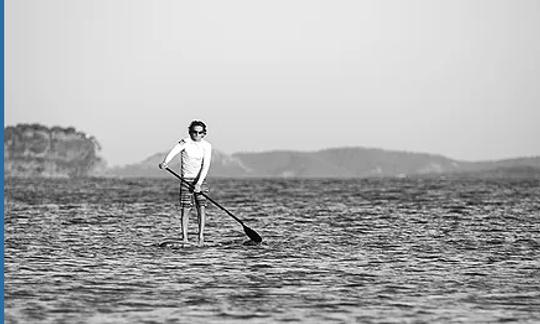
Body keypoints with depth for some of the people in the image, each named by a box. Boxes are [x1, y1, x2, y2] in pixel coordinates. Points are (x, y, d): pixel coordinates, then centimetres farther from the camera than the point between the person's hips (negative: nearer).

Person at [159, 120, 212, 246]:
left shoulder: (206, 146, 1)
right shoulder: (185, 142, -6)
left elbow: (205, 166, -8)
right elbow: (174, 151, -26)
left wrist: (199, 183, -19)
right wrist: (165, 162, -46)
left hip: (201, 180, 2)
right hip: (186, 179, -2)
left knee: (202, 208, -8)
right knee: (185, 209, -5)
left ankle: (201, 236, -7)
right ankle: (184, 238, 0)